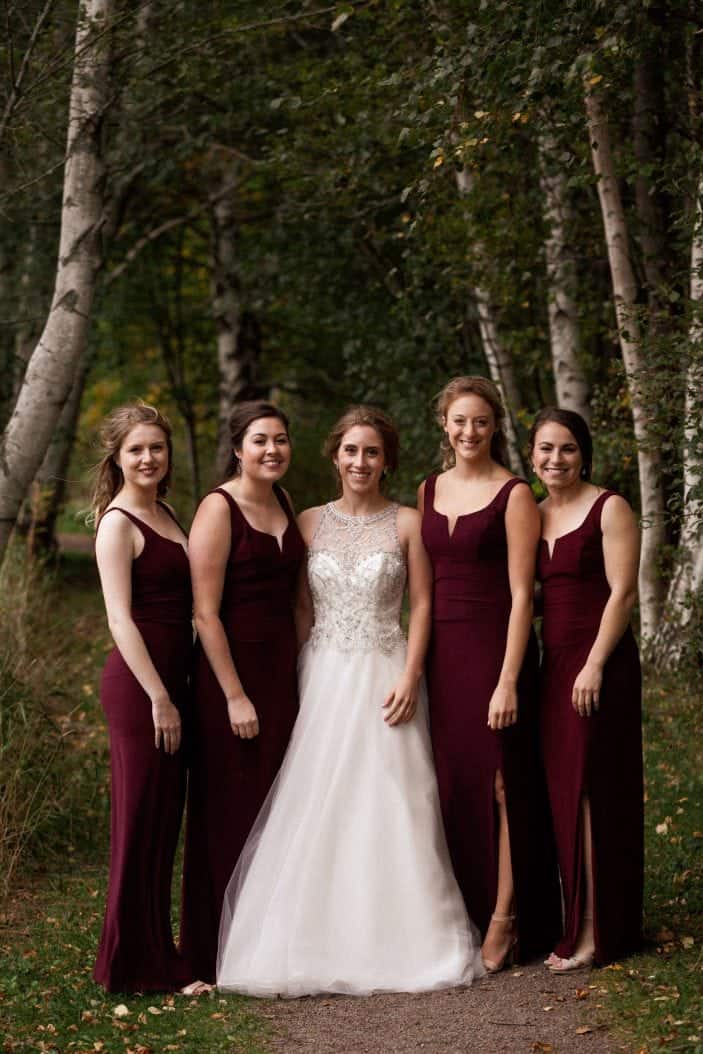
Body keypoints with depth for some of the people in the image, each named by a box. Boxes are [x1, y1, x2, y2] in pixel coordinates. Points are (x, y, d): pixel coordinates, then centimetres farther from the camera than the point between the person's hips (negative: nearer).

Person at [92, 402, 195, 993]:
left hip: (171, 680, 8)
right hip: (139, 686, -8)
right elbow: (121, 618, -16)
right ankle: (131, 966, 7)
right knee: (141, 819, -2)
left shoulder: (166, 516, 15)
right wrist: (158, 698, -20)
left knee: (165, 820, 14)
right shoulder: (119, 524, -10)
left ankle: (156, 955, 24)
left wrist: (172, 693, 13)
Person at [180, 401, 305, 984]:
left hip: (283, 667, 7)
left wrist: (297, 669, 13)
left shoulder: (284, 503, 10)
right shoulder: (219, 509, -11)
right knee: (234, 811, -1)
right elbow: (206, 612, -15)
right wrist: (234, 695, -17)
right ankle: (224, 952, 8)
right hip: (231, 669, -7)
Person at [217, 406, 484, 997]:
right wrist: (296, 682, 0)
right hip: (322, 677, 2)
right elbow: (300, 609, 9)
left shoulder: (407, 523, 2)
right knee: (313, 810, -1)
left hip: (385, 676, -2)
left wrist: (410, 678, -10)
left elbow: (423, 605, 1)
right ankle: (315, 944, 5)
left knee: (389, 808, -3)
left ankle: (395, 942, 6)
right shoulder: (310, 523, 8)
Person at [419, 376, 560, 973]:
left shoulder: (514, 495, -6)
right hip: (441, 650, 5)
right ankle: (462, 919, 15)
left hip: (494, 648, -5)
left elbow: (521, 593, -10)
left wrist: (508, 681, -16)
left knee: (498, 779, -3)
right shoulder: (429, 491, 11)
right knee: (450, 782, 6)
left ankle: (504, 922, 3)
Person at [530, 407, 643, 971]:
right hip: (552, 664, 6)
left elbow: (622, 592, -12)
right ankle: (572, 919, 13)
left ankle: (596, 932, -1)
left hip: (599, 664, -6)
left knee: (591, 790, -5)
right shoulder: (532, 515, 13)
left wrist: (594, 665, -17)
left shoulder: (609, 509, -5)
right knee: (560, 791, 6)